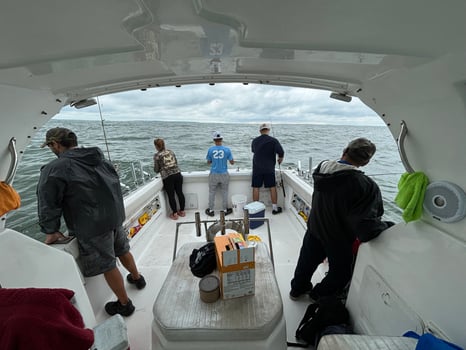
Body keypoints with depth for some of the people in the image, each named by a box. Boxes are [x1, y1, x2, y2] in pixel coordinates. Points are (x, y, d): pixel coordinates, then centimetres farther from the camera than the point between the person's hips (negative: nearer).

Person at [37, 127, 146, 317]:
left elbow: (48, 204, -13)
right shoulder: (99, 159, 7)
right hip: (116, 217, 7)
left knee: (108, 266, 9)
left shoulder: (54, 169, -14)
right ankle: (137, 278, 49)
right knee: (123, 250, 26)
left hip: (92, 227, -7)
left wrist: (51, 231, 0)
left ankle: (124, 304, 27)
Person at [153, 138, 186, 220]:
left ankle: (175, 214, 15)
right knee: (180, 193, 12)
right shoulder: (171, 151, 12)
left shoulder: (157, 155, -1)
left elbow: (156, 170, 2)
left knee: (171, 195, 7)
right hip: (178, 174, 5)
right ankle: (182, 211, 24)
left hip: (167, 177, -4)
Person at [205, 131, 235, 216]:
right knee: (225, 192, 13)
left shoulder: (210, 150, -7)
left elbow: (208, 162, 4)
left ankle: (211, 210, 23)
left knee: (212, 193, 13)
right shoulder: (227, 149, -7)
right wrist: (233, 161, 19)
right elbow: (232, 162, -3)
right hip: (224, 174, 0)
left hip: (214, 174, 0)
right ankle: (225, 210, 23)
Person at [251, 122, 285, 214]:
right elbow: (281, 152, -17)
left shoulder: (254, 141, 2)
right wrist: (280, 158, 2)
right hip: (269, 169, -1)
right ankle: (275, 208, 17)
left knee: (256, 188, 7)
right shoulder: (273, 140, -8)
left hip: (257, 169, 2)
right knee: (273, 188, 10)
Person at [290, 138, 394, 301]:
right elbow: (367, 229, -33)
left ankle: (297, 289, 52)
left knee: (307, 262, 28)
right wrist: (388, 226, -15)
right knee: (340, 272, 27)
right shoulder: (367, 186, -32)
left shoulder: (322, 167, -16)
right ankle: (318, 295, 50)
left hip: (314, 230, 5)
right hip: (339, 240, -4)